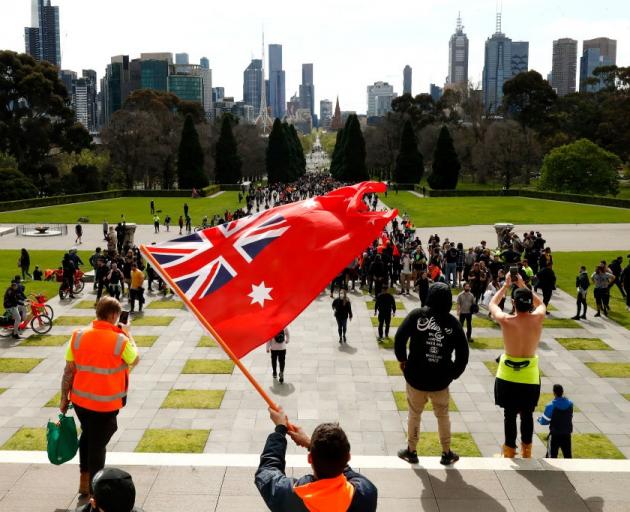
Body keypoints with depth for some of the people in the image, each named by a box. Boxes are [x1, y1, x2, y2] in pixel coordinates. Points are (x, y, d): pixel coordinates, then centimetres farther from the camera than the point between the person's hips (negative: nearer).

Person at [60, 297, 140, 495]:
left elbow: (69, 370, -3)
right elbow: (135, 360, 1)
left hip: (80, 399, 4)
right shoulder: (120, 341, -19)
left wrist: (64, 398, 7)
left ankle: (84, 481, 36)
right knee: (98, 443, 11)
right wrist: (127, 335, 10)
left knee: (87, 435, 26)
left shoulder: (78, 336, -8)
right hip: (106, 404, -4)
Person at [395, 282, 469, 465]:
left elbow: (399, 338, -13)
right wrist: (454, 373, 10)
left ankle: (411, 452, 27)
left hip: (415, 376, -1)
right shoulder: (453, 323, -4)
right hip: (441, 380, 1)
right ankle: (447, 454, 29)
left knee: (414, 414, 17)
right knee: (443, 416, 19)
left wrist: (402, 359, 2)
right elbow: (463, 354, -2)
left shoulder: (417, 315, -9)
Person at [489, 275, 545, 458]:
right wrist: (523, 286, 11)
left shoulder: (506, 320, -17)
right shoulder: (538, 319, -13)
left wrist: (506, 286, 11)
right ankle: (526, 450, 30)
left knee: (509, 415, 9)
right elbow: (540, 303, 12)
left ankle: (509, 451, 19)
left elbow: (492, 304, 5)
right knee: (527, 414, 16)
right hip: (530, 376, 2)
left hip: (508, 376, -2)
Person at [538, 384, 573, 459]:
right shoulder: (570, 404, -3)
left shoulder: (550, 406, -17)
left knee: (552, 455, 4)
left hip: (554, 435, -4)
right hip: (567, 434, 4)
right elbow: (570, 417, 10)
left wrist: (539, 419, 12)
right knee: (568, 455, 13)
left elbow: (544, 421, -10)